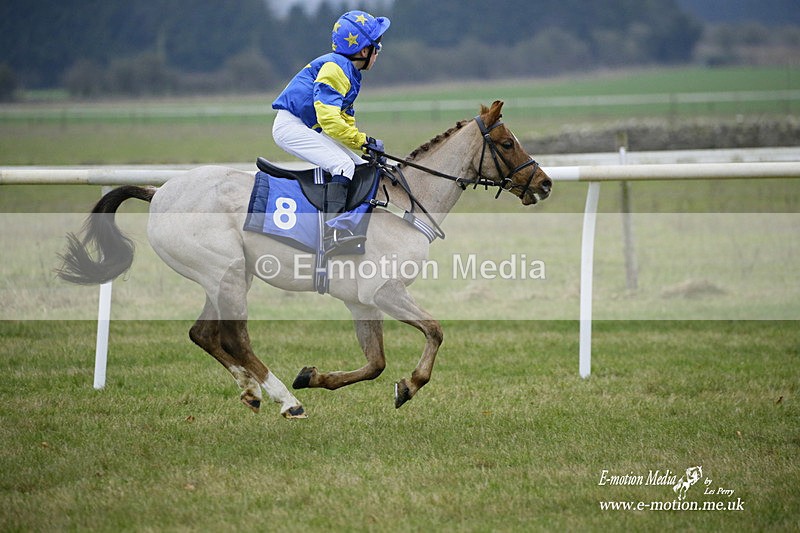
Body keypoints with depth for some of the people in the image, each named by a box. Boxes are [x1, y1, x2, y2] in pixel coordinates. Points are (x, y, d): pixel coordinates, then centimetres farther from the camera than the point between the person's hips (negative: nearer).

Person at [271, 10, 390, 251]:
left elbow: (346, 118, 20)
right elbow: (329, 119, -28)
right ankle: (332, 230, -37)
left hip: (312, 130, 11)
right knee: (343, 165, -27)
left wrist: (365, 146, 6)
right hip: (290, 125, -11)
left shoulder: (349, 72, 14)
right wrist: (364, 141, -24)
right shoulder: (334, 68, -19)